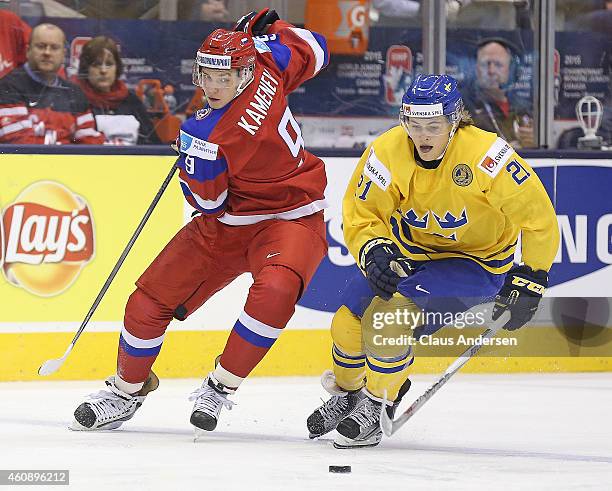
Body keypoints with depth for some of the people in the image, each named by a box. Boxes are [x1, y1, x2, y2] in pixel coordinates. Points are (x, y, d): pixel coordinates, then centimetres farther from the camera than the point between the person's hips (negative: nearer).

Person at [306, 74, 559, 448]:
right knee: (349, 320, -1)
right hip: (408, 251, 5)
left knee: (389, 317, -25)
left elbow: (537, 217, -21)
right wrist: (373, 250, -31)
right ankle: (348, 394, 30)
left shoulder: (487, 156, -30)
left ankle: (376, 409, -5)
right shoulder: (388, 153, -20)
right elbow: (360, 213, -10)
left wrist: (530, 280, -19)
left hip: (476, 261, -5)